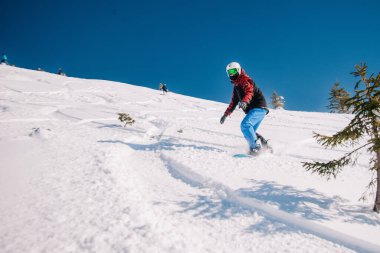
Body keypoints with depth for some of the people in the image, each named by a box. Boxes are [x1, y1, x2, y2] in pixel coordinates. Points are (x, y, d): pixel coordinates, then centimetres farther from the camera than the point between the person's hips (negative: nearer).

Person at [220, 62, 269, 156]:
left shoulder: (244, 79, -5)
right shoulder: (236, 85, 23)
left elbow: (249, 92, -24)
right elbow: (234, 102, 29)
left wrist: (244, 101, -44)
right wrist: (225, 114, 27)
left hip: (259, 107, -9)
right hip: (251, 109, 9)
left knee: (245, 124, -26)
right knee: (249, 132, 4)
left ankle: (255, 147, -27)